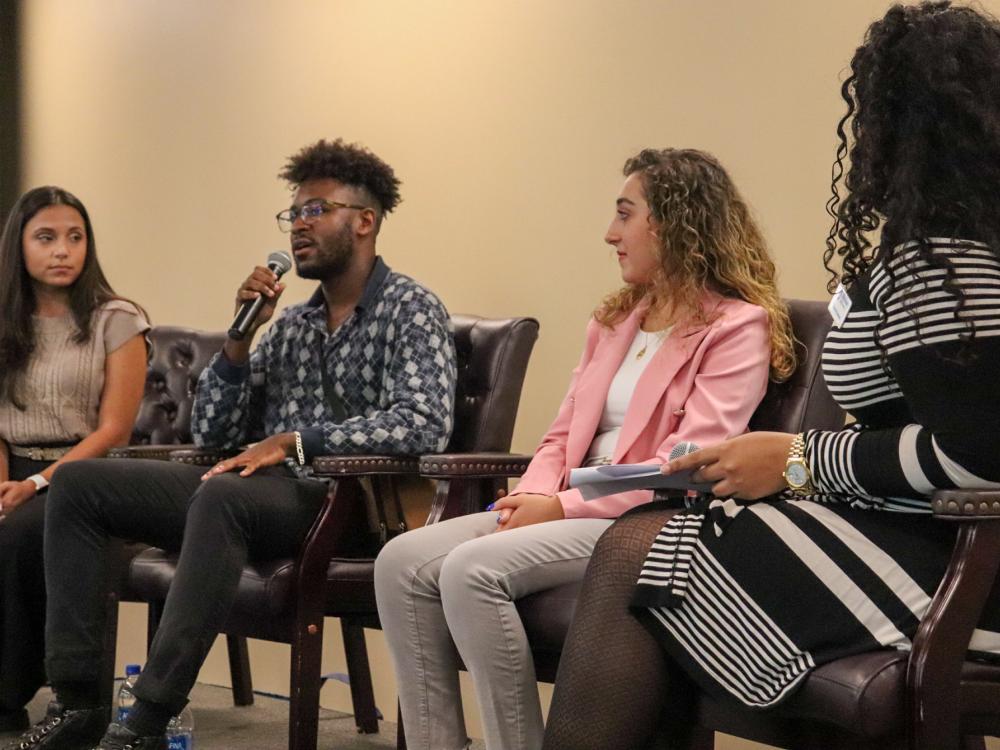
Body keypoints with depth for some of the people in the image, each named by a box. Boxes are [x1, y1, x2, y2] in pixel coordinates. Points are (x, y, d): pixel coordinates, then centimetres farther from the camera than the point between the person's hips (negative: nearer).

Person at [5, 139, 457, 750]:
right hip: (264, 489, 8)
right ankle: (78, 699, -9)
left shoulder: (411, 310, -1)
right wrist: (241, 334, 2)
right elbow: (212, 434, 17)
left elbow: (424, 424, -19)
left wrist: (295, 440, -22)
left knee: (221, 496, -39)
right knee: (77, 483, -4)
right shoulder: (292, 324, 20)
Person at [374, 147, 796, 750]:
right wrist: (531, 497, -3)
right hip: (571, 510, 8)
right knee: (404, 561, -13)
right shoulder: (615, 320, 22)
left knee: (473, 568, -30)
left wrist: (562, 506, -15)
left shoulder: (736, 327, -4)